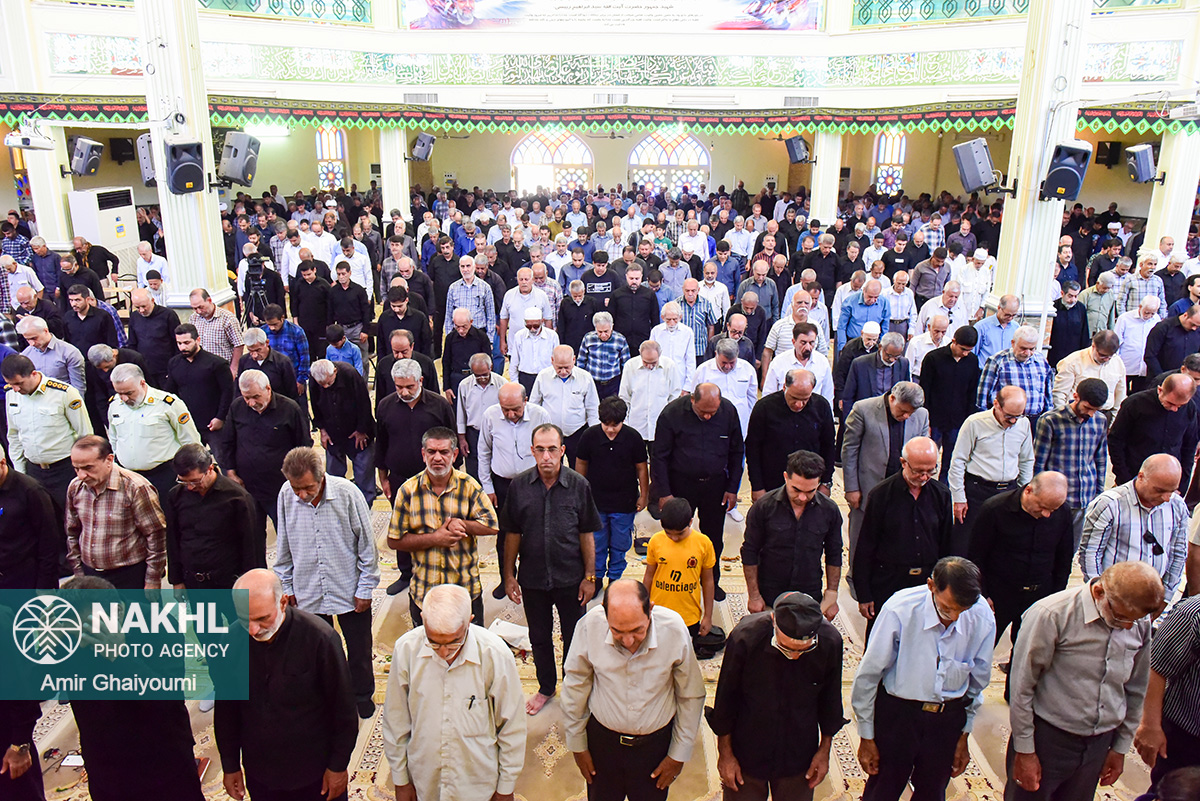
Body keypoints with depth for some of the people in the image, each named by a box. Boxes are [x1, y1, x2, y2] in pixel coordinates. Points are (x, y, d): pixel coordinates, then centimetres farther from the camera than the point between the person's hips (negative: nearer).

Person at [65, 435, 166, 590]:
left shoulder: (135, 488, -16)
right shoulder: (75, 488, 2)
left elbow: (157, 536, -12)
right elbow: (72, 533, 15)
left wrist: (152, 581, -10)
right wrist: (78, 573, 14)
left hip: (129, 577, -5)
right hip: (89, 574, 5)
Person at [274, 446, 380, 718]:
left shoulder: (347, 493, -20)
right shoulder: (286, 496, -12)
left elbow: (367, 544, -10)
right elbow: (284, 546, 3)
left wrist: (365, 588, -6)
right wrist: (286, 586, 8)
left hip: (349, 591, -2)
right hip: (307, 592, 2)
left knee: (359, 650, 15)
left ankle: (362, 696, 39)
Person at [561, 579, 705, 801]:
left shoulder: (674, 629, -24)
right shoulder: (589, 625, -24)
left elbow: (691, 697, -7)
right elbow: (575, 688, -6)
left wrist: (679, 754, 0)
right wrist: (577, 745, 3)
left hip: (655, 743, 0)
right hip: (602, 739, 0)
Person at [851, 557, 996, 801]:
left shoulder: (983, 619, -13)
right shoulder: (899, 610, -23)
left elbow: (978, 681, 5)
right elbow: (868, 675, -11)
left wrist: (964, 736, 13)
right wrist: (866, 737, -3)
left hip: (949, 717, 3)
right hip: (897, 714, -2)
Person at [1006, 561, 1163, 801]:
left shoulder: (1141, 625, -3)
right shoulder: (1052, 615, -21)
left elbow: (1135, 690, 12)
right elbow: (1021, 687, -14)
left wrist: (1120, 747, 17)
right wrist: (1024, 751, -9)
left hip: (1098, 745, 5)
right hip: (1048, 738, -5)